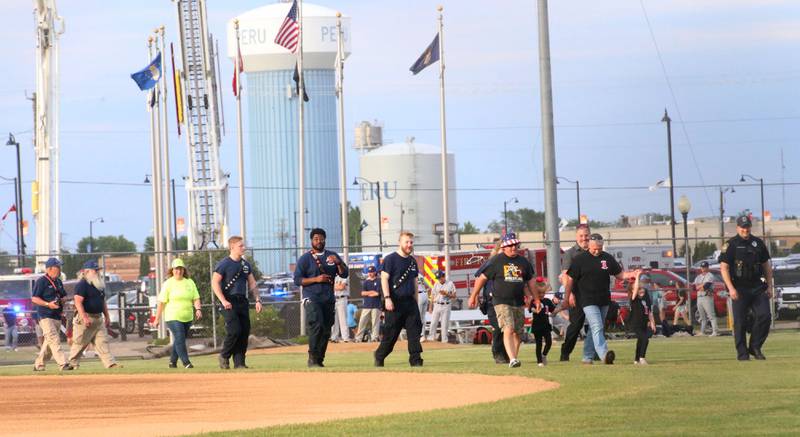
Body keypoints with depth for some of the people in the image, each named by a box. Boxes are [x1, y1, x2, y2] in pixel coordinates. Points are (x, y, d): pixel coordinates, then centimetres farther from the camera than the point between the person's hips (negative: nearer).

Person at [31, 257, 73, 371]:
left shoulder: (58, 282, 15)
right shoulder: (41, 281, -9)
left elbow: (64, 296, 25)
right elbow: (34, 299, -12)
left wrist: (63, 300, 1)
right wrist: (48, 304, -24)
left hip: (57, 316, 8)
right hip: (46, 316, -8)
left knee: (49, 342, 11)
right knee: (54, 340, -17)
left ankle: (38, 364, 22)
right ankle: (63, 364, -24)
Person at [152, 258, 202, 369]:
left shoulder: (190, 282, 11)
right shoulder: (168, 284, -1)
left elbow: (196, 298, 7)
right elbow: (161, 302, -2)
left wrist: (198, 309, -13)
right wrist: (157, 319, -3)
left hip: (187, 318, 4)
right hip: (173, 317, -4)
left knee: (179, 340, 10)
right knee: (179, 339, -15)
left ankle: (173, 362, 23)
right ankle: (186, 363, -15)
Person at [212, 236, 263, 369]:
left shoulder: (246, 264, 16)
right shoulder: (224, 264, -5)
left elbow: (252, 283, 20)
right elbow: (215, 283, -10)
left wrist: (257, 300, 8)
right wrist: (223, 301, -20)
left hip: (242, 302, 7)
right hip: (229, 302, -7)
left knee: (245, 331, 1)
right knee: (234, 331, -16)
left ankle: (239, 362, 7)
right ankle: (224, 356, 3)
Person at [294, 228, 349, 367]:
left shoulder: (332, 256, 12)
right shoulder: (305, 258, 1)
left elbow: (344, 274, 6)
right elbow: (297, 280, -4)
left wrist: (338, 263, -14)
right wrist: (316, 279, -16)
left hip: (328, 299, 5)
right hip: (312, 299, -5)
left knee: (326, 330, 5)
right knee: (317, 326, -22)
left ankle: (319, 360, 13)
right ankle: (312, 358, -18)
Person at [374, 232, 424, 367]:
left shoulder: (412, 261, 16)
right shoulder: (390, 259, -4)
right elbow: (384, 278, -10)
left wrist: (416, 302, 18)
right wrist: (387, 298, -19)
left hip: (410, 301, 6)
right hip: (394, 302, -6)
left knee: (415, 331, -5)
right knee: (391, 333, -1)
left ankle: (416, 360, -5)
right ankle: (379, 357, 17)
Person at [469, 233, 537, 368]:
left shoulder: (523, 262, 10)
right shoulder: (497, 261, -3)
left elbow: (530, 280, 22)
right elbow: (482, 277, 3)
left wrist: (536, 298, 20)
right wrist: (473, 296, 5)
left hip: (519, 303, 5)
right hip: (502, 302, -5)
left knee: (518, 333, 7)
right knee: (508, 330, -18)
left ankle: (514, 358, 20)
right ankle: (512, 359, -27)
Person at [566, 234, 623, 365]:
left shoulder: (608, 258, 8)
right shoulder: (580, 259, -3)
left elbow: (619, 274, 14)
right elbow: (571, 279, 1)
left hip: (604, 300, 5)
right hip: (588, 300, -5)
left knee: (594, 329, 11)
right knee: (597, 328, -19)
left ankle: (587, 357, 21)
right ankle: (604, 354, -33)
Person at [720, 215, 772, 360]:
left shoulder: (758, 243, 12)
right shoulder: (731, 245, -1)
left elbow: (766, 266, 18)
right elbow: (724, 268, -5)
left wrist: (769, 286, 10)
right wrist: (731, 288, -15)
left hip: (758, 287, 3)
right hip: (739, 288, -3)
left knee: (764, 316, -10)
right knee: (740, 322, -3)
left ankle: (755, 347, 4)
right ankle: (742, 353, 3)